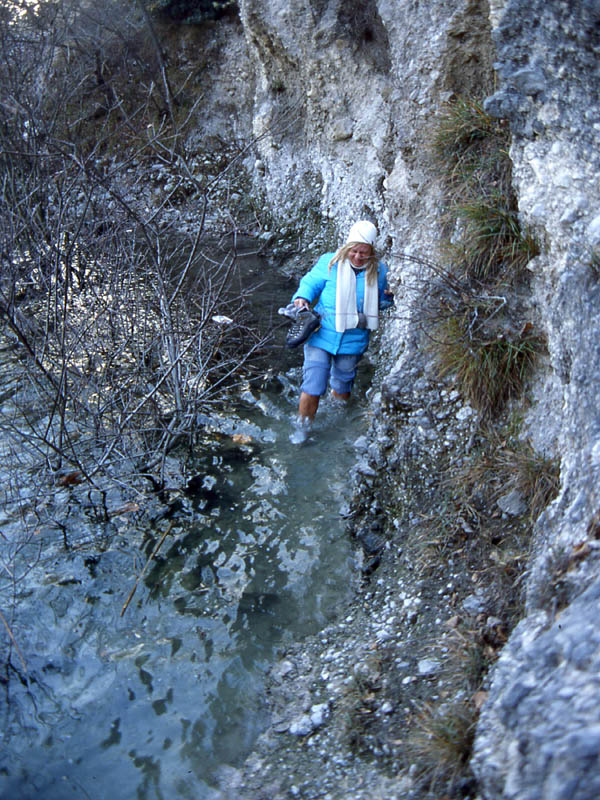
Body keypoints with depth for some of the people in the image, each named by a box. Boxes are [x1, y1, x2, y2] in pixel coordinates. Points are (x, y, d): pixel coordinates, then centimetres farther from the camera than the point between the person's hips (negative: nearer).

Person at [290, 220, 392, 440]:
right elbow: (310, 282, 3)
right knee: (313, 386, -6)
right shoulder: (330, 263, -8)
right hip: (321, 336, -2)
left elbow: (378, 301, 14)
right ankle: (302, 427, 11)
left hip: (353, 342, 2)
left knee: (343, 383, 20)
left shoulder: (378, 270, 0)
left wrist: (387, 298, -9)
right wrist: (302, 298, -18)